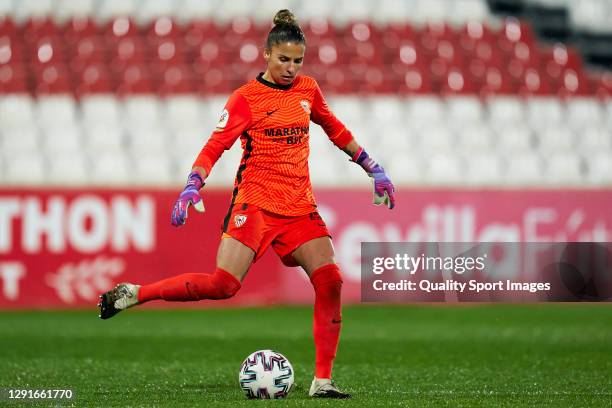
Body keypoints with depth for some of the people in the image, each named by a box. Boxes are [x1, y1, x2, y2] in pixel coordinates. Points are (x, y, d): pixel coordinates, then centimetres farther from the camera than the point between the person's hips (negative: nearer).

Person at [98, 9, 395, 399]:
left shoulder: (307, 89, 11)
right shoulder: (246, 97, -5)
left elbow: (336, 130, 26)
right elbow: (215, 145, -10)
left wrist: (373, 168, 25)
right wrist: (193, 187, -25)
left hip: (300, 206, 5)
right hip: (255, 202, -5)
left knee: (330, 281, -11)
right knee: (223, 284, -19)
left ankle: (322, 381, -4)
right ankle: (134, 293, -3)